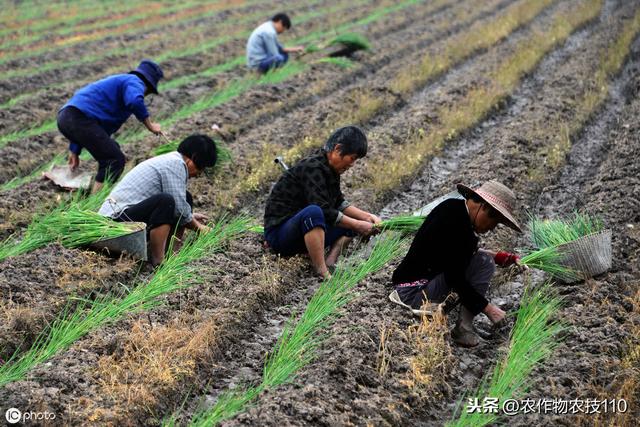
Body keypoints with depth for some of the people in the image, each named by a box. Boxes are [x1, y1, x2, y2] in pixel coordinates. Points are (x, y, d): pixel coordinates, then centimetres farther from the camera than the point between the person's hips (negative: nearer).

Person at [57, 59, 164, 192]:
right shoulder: (135, 82, 5)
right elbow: (135, 101, -23)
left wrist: (74, 151, 36)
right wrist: (150, 125, -7)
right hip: (79, 119, -10)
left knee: (112, 150, 24)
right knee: (115, 160, -9)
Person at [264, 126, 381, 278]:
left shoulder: (330, 169, 7)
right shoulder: (312, 168, -21)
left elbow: (339, 203, 17)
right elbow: (324, 211, -28)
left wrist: (367, 217, 5)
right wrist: (357, 226, -19)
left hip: (303, 233, 10)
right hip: (279, 233, -10)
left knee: (351, 221, 11)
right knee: (313, 212, -38)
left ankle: (330, 264, -10)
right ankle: (323, 275, -37)